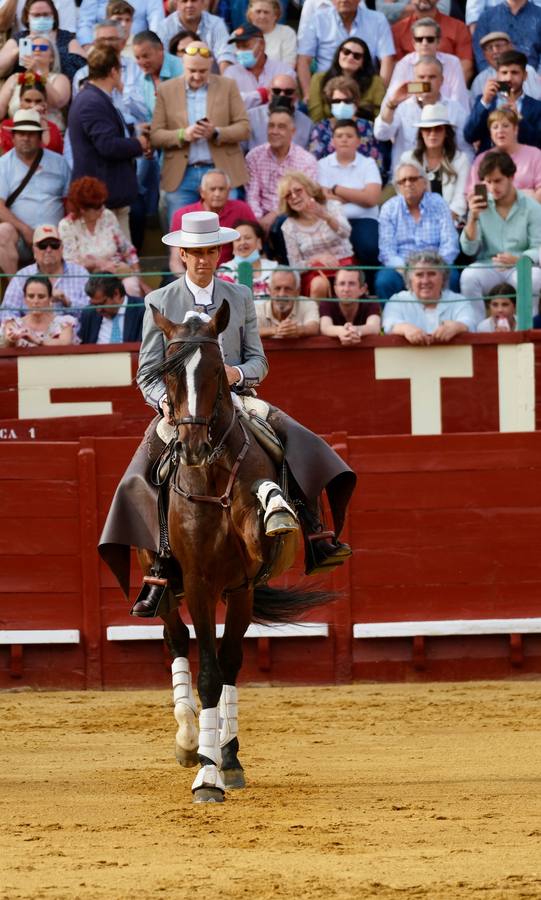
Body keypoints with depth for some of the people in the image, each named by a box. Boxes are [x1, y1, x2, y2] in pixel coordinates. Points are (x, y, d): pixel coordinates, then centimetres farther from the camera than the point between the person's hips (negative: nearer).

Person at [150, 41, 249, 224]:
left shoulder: (227, 86, 7)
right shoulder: (166, 90, 7)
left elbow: (244, 128, 3)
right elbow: (155, 135, 2)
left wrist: (216, 133, -16)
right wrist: (182, 135, -17)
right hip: (182, 176, 0)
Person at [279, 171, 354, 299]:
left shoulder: (332, 207, 2)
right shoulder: (289, 226, 4)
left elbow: (345, 232, -20)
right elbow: (295, 265, 4)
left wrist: (326, 217, -41)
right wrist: (317, 259, -17)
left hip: (344, 266, 0)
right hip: (314, 271, 0)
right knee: (319, 285, -36)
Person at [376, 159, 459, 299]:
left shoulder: (438, 204, 6)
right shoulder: (389, 209, 7)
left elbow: (450, 245, -1)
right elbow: (386, 250, -1)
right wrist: (404, 268, -20)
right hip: (401, 268, 0)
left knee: (450, 277, -33)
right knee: (384, 280, -33)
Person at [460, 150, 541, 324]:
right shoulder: (481, 207, 6)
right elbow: (469, 249, 1)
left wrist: (518, 259, -27)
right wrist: (473, 218, -14)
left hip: (520, 268, -1)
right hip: (488, 268, 1)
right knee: (468, 276, -32)